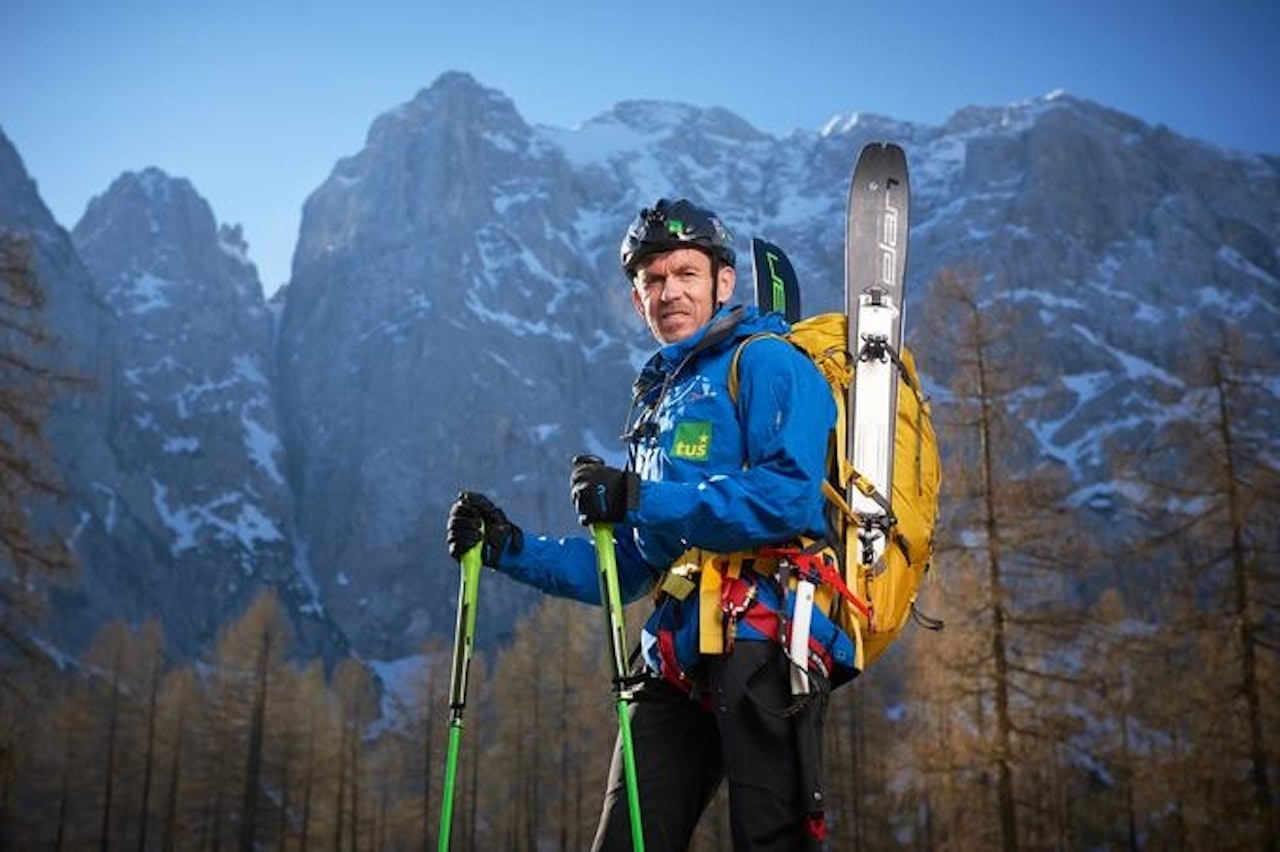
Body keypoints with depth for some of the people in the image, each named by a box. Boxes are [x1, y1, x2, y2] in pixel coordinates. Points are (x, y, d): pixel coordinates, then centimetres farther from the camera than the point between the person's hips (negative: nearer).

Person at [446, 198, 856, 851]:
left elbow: (791, 497, -17)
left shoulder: (766, 362, 2)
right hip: (678, 658, 8)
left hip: (762, 643, -8)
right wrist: (509, 548, 14)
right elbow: (626, 571, 25)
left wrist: (641, 500, -18)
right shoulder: (655, 400, 26)